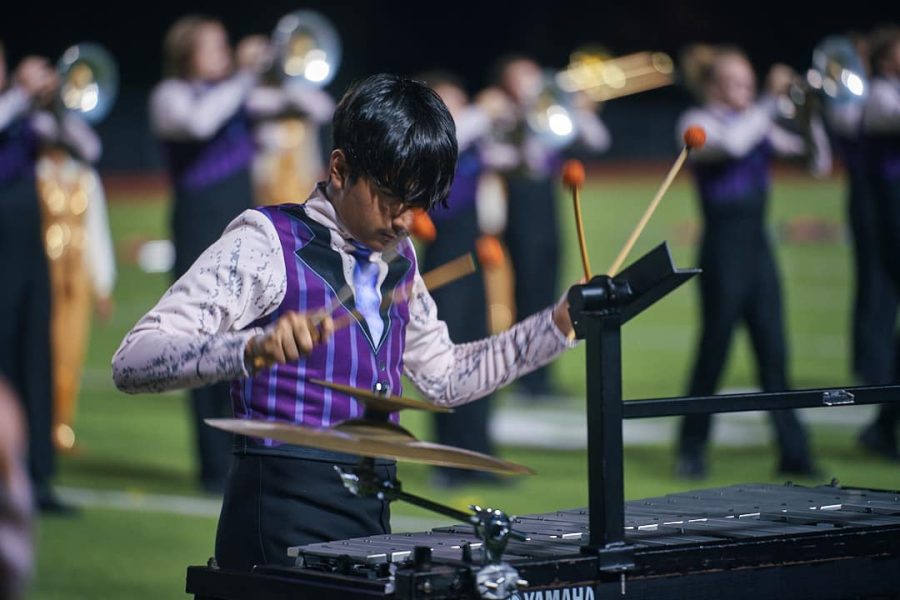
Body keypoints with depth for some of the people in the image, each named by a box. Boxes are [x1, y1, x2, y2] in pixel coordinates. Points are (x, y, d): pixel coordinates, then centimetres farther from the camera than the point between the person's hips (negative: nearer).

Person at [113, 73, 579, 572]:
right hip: (282, 524, -7)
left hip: (372, 521, 7)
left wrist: (557, 324, 16)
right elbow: (132, 364, -19)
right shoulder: (265, 244, -10)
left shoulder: (396, 258, 14)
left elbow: (444, 378, 27)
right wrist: (253, 347, -36)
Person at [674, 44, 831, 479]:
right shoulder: (697, 123, -3)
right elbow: (731, 144, -26)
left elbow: (818, 161, 8)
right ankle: (691, 450, 10)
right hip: (722, 244, -5)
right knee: (714, 349, -1)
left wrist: (808, 117, -6)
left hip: (757, 247, 5)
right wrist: (771, 101, -22)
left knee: (773, 352, 3)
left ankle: (794, 452, 3)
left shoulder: (760, 127, 14)